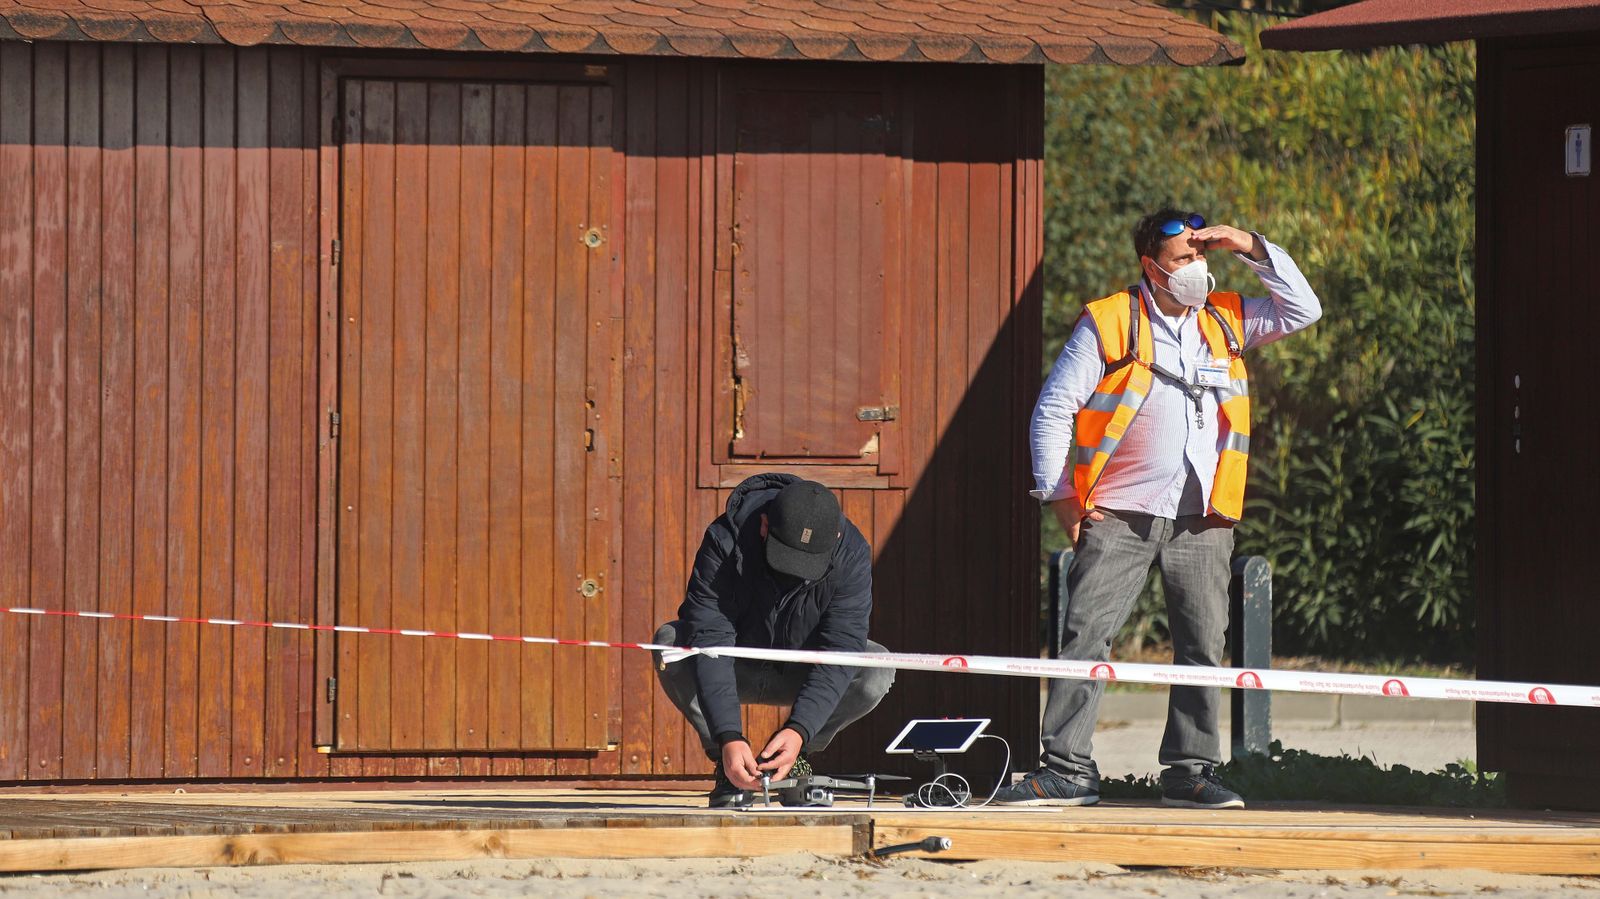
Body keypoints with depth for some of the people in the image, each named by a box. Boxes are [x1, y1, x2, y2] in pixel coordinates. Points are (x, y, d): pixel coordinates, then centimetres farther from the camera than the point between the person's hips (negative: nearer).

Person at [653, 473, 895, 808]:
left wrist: (799, 730, -46)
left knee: (878, 670, -28)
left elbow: (839, 654, -30)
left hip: (800, 675, 1)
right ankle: (731, 767, -16)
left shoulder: (851, 554, -25)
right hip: (736, 672, -1)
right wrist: (729, 738, -46)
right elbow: (709, 639, -35)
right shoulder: (726, 540, -30)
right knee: (670, 641, -32)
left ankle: (797, 758, -5)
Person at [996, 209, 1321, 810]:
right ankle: (1067, 769, -8)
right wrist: (1059, 495, -4)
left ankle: (1190, 771, 9)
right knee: (1085, 637, -9)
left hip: (1202, 522, 4)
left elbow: (1303, 310, 17)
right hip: (1120, 514, -3)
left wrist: (1253, 250, 6)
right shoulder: (1109, 323, 1)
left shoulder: (1228, 322, 14)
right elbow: (1053, 409, 1)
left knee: (1203, 644, 1)